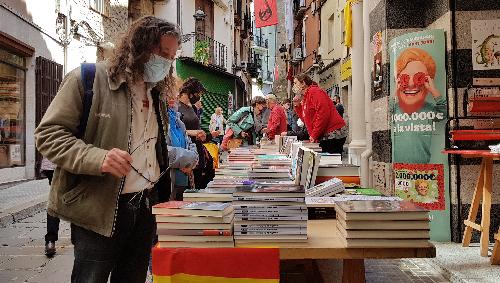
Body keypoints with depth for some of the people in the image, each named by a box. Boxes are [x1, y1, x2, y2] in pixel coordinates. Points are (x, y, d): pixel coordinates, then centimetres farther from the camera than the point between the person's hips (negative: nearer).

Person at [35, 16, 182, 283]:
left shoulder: (155, 93, 13)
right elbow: (48, 134, -12)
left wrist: (173, 158, 6)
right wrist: (97, 158, -27)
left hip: (145, 208, 7)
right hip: (99, 212, -6)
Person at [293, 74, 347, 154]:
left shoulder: (314, 91, -8)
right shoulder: (305, 98, 21)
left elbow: (323, 114, -20)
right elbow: (306, 120, 19)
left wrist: (314, 135, -18)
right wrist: (297, 106, 11)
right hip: (323, 137, 10)